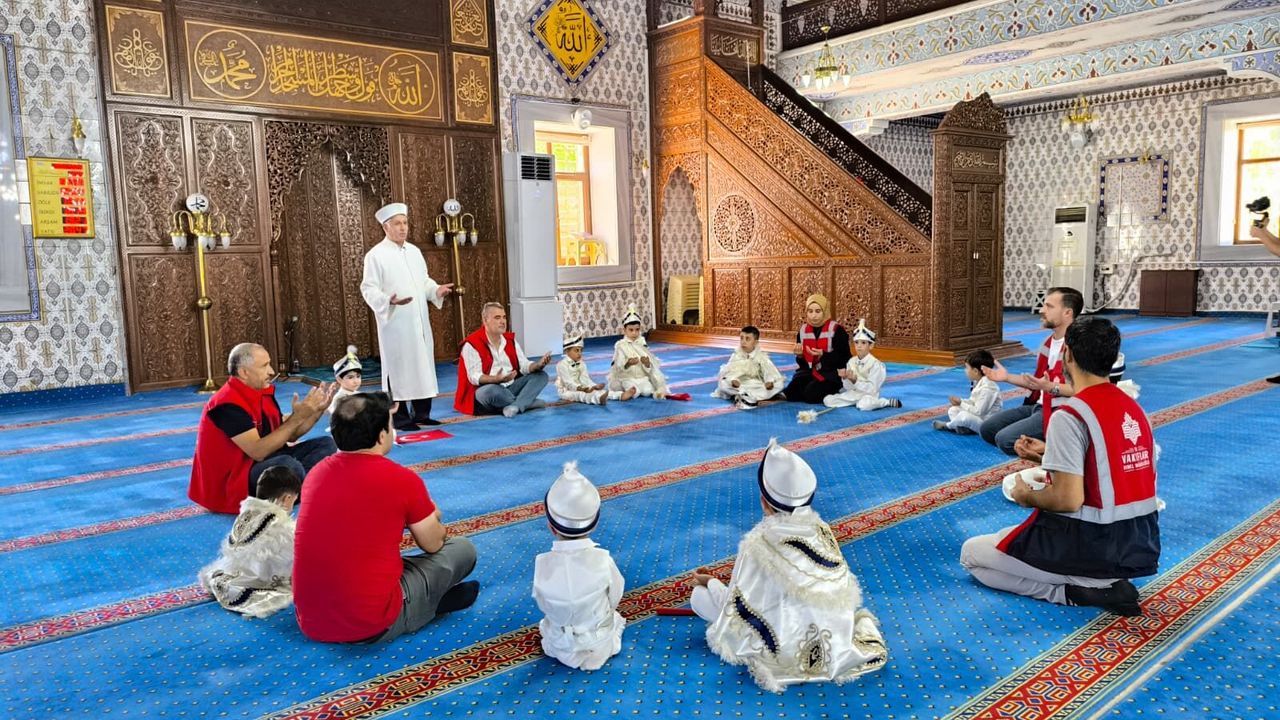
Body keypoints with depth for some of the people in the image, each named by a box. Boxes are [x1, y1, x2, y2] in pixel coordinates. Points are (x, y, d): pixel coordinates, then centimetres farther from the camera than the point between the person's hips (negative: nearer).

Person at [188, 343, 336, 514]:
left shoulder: (263, 393, 6)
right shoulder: (228, 405, -19)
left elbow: (288, 436, 10)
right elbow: (258, 451, -26)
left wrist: (317, 411, -4)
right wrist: (297, 417, -24)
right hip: (231, 478, -9)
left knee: (325, 444, 1)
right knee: (288, 465, -37)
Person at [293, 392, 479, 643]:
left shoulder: (316, 473, 3)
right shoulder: (402, 479, -13)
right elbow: (433, 544, 4)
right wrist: (429, 518, 27)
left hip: (310, 622, 6)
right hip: (372, 626, -6)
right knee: (462, 549, 11)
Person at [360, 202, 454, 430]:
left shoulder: (414, 251, 13)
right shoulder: (376, 255, -7)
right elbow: (369, 289, -11)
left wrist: (437, 290, -1)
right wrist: (388, 301, -29)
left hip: (419, 321, 7)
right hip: (395, 323, -7)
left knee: (423, 365, 10)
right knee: (399, 367, -1)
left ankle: (422, 413, 21)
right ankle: (400, 418, 8)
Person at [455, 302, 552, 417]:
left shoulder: (510, 340, 10)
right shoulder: (472, 345, -10)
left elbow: (524, 366, 3)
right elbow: (474, 377, -17)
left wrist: (538, 365, -20)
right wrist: (496, 379, -35)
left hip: (511, 386, 6)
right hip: (486, 390, -6)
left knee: (541, 375, -9)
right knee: (492, 391, -40)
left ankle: (515, 406, -33)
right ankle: (528, 402, -14)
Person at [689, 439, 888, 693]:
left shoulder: (759, 542, -19)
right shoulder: (821, 530, -5)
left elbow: (736, 606, -11)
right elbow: (845, 592, 5)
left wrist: (710, 583, 9)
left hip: (787, 649, -6)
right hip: (835, 641, 6)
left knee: (699, 595, 2)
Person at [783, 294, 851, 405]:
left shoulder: (836, 330, -10)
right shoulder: (803, 330, 7)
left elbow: (844, 358, -13)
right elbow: (803, 364, 12)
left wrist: (823, 355, -26)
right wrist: (800, 355, -12)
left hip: (831, 373, -4)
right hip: (809, 371, 5)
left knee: (811, 394, -29)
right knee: (791, 392, -23)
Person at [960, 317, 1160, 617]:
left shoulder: (1069, 416, -20)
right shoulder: (1135, 409, 6)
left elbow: (1069, 500, -23)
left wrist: (1027, 497, -2)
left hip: (1091, 549, -8)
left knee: (971, 554, 9)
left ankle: (1079, 591, -5)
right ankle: (1104, 582, 7)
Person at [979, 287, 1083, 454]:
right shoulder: (1049, 342, 14)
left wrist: (1051, 388, -36)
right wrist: (1007, 377, 13)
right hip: (1039, 406, 10)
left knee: (1005, 439, -23)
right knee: (987, 429, 5)